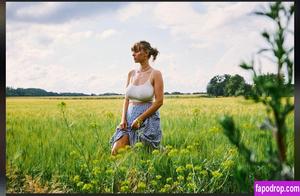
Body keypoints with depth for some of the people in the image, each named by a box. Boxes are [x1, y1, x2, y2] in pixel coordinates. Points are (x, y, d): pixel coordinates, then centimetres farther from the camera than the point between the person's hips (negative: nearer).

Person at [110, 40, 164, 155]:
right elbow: (126, 99, 12)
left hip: (148, 119, -5)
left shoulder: (155, 74, -7)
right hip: (130, 118, 5)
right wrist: (123, 119, -3)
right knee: (115, 151, -10)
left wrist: (140, 119, -13)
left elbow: (159, 101, -11)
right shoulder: (131, 74, 10)